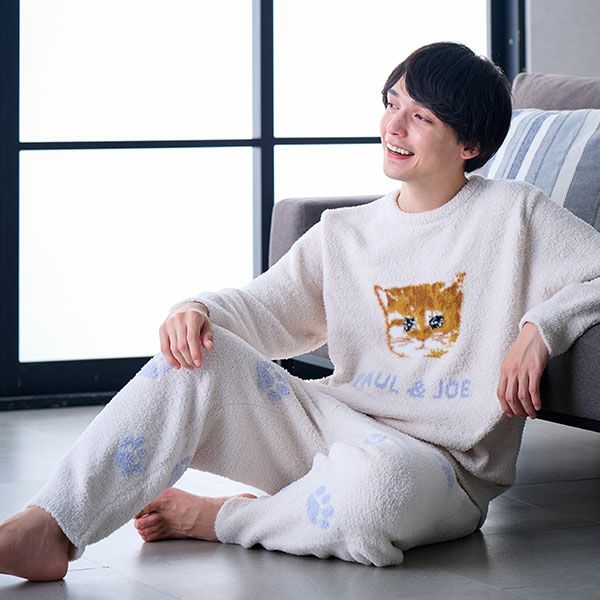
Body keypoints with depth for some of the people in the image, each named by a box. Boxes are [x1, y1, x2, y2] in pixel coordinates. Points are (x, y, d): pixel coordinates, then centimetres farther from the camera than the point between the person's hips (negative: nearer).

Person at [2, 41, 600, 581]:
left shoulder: (515, 214, 1)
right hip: (336, 422, 5)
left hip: (446, 463, -4)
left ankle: (218, 520, -13)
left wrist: (540, 328, -16)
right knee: (195, 355, -17)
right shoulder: (345, 234, 14)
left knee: (377, 476, -42)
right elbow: (267, 307, 9)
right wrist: (198, 310, -13)